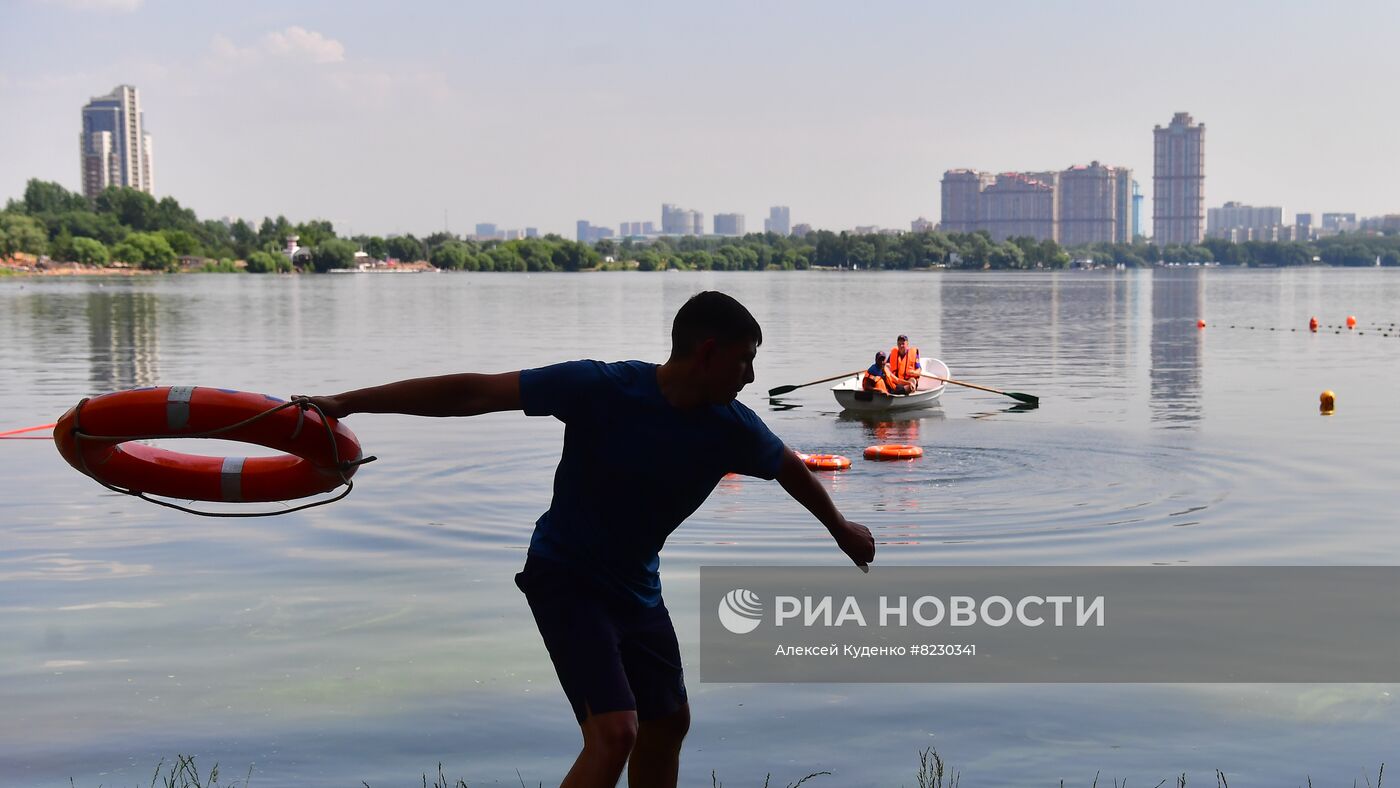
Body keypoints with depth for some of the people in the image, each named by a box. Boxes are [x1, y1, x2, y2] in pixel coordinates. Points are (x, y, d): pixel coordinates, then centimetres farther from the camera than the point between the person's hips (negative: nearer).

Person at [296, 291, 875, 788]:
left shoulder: (732, 429, -9)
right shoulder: (601, 389, -25)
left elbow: (789, 468, 13)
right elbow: (475, 392, -25)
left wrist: (842, 529, 30)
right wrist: (349, 403, -26)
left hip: (636, 587, 7)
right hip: (565, 579, -7)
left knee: (667, 723, 16)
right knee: (614, 732, -21)